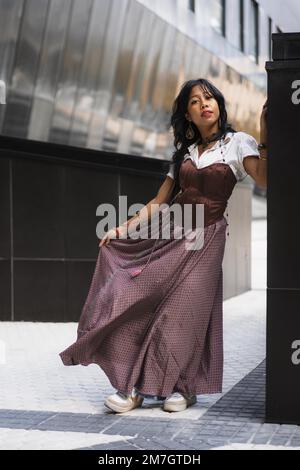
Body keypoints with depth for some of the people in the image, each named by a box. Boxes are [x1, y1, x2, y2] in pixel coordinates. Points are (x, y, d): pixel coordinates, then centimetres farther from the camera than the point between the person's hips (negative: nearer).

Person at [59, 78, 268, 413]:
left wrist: (264, 139, -24)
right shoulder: (184, 152, 18)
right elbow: (159, 201, 14)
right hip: (170, 234, 4)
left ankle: (181, 387, 8)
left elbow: (265, 178, -16)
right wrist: (125, 228, 6)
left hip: (206, 238, -4)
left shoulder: (237, 143, 3)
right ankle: (133, 387, -4)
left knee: (183, 309, -9)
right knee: (138, 300, -9)